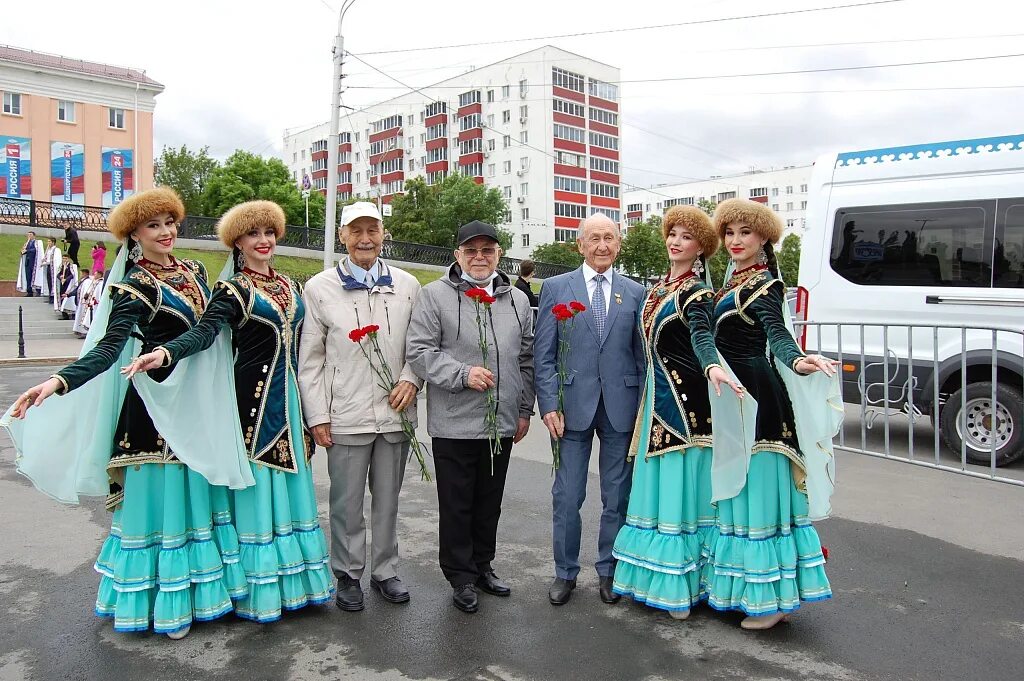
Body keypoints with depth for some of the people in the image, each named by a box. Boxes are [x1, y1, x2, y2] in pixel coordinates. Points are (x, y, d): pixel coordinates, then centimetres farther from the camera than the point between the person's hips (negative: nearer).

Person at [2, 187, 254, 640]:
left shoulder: (195, 272, 9)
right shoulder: (135, 285, -12)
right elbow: (108, 348, -23)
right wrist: (58, 381, -35)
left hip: (199, 401, 7)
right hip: (158, 403, -7)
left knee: (197, 491, 13)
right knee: (163, 494, 1)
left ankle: (197, 589, 28)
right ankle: (165, 601, 15)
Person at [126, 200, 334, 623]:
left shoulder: (289, 286, 14)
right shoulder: (232, 289, -4)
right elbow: (206, 330, -21)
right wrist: (165, 353, -40)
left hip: (289, 395, 6)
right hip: (254, 396, -6)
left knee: (291, 481, 11)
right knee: (258, 488, -1)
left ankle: (293, 579, 24)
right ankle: (259, 591, 11)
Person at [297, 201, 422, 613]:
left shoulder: (407, 285, 4)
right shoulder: (320, 288, 0)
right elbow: (310, 359, 1)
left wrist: (411, 379, -8)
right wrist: (317, 416, -3)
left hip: (395, 413, 2)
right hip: (346, 416, -2)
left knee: (388, 499, 14)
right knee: (347, 502, 9)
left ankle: (385, 571, 31)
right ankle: (348, 575, 27)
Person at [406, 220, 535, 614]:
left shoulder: (517, 300, 10)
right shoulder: (435, 295, -4)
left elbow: (526, 359, 15)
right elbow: (418, 351, -10)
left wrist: (525, 410, 13)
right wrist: (463, 374, -20)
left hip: (502, 423, 4)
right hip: (454, 423, -4)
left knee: (490, 502, 17)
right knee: (457, 504, 7)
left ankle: (483, 566, 34)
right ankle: (461, 577, 23)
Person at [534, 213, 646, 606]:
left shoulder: (635, 292, 7)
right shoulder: (555, 288, 3)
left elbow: (642, 355, 8)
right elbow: (544, 354, 0)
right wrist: (549, 405, -7)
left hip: (621, 408, 2)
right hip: (572, 406, -1)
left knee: (617, 497, 11)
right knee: (567, 497, 5)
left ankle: (609, 571, 28)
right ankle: (565, 572, 23)